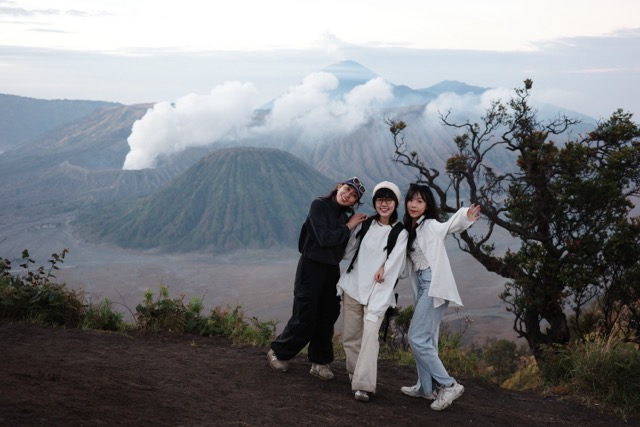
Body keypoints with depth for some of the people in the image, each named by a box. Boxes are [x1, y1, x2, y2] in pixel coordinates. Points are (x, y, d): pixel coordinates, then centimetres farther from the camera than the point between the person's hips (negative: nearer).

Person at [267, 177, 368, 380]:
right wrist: (348, 227, -11)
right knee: (304, 319, -2)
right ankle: (278, 352, 18)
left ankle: (320, 363, 19)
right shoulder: (319, 205, -10)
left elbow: (344, 248, 5)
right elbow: (324, 238, -19)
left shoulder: (344, 216, 10)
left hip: (332, 270, 6)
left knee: (327, 319, 8)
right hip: (311, 267, -6)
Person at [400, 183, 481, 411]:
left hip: (434, 286, -8)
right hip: (422, 287, 8)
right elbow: (409, 261, 16)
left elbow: (450, 225, -28)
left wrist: (465, 217, -48)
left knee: (417, 338, -11)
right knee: (426, 340, 13)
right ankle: (426, 387, 21)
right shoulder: (409, 230, 14)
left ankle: (449, 385, -7)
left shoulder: (431, 225, -9)